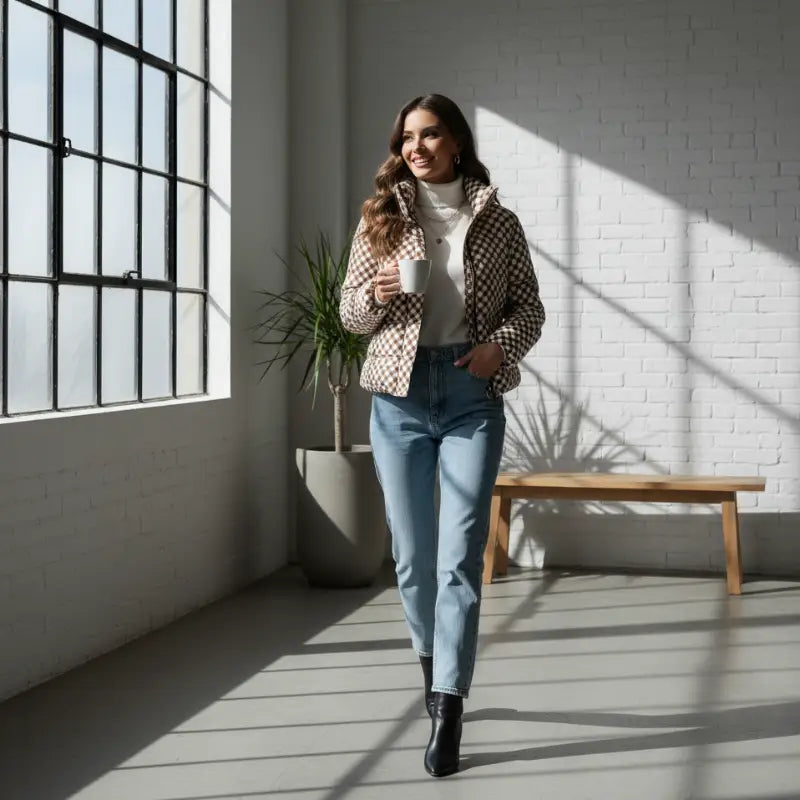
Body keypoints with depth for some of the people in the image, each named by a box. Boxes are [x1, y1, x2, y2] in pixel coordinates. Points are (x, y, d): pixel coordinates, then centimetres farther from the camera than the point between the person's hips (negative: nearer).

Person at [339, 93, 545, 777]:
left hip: (472, 396, -1)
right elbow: (350, 313, 9)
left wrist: (501, 344, -13)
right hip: (399, 394, 2)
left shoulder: (498, 222, 5)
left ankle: (447, 713, -7)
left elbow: (529, 309, 7)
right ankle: (432, 661, 35)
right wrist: (376, 293, -14)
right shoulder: (381, 219, 7)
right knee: (413, 554, 8)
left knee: (461, 555, -9)